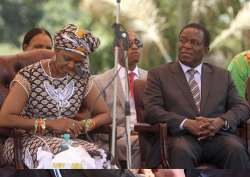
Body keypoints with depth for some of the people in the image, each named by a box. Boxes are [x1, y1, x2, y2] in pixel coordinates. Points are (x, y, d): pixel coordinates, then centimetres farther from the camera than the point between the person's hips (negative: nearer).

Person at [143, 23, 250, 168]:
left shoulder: (222, 75, 24)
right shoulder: (159, 74, 16)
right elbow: (151, 109, 3)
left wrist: (221, 121, -9)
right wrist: (186, 123, -14)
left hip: (218, 135, 2)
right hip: (181, 136, -2)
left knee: (236, 149, -32)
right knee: (181, 151, -38)